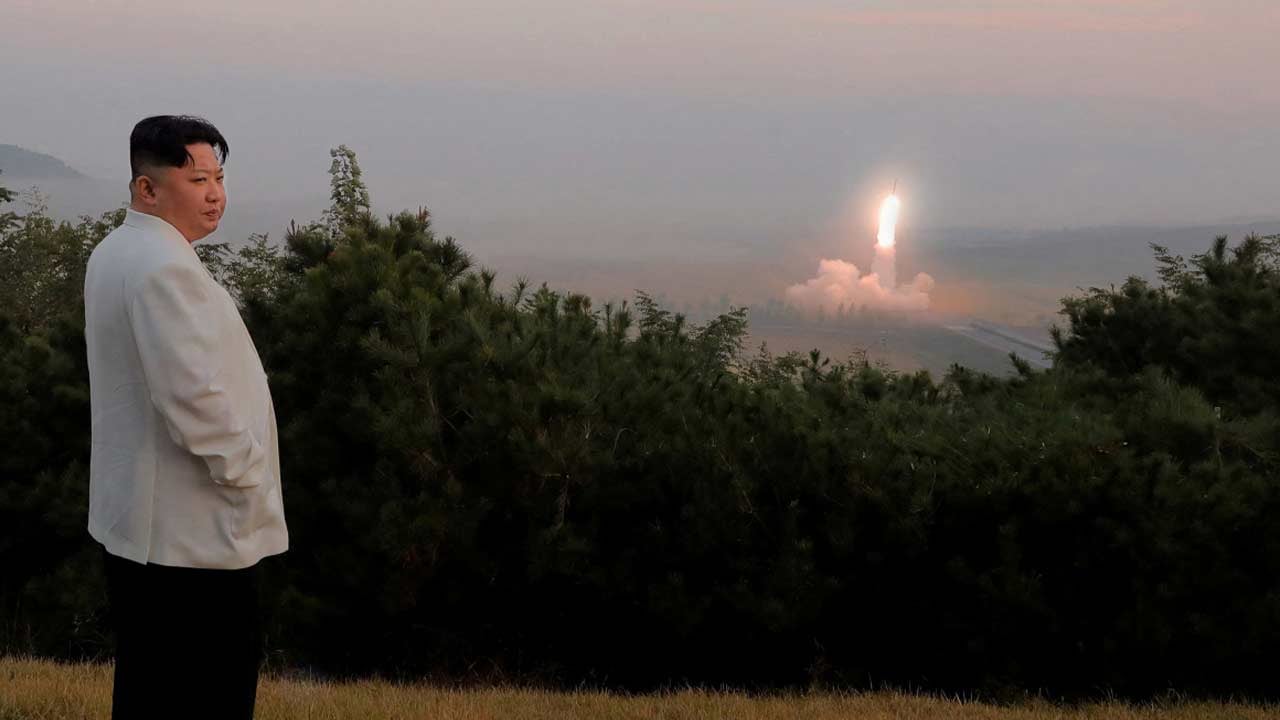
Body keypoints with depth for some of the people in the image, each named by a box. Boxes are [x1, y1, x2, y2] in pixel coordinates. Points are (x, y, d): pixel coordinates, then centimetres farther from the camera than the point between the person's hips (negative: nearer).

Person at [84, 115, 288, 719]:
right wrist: (245, 473, -12)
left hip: (133, 522, 10)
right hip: (194, 534, -10)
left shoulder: (114, 254, 13)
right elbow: (195, 396, -26)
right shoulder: (164, 266, -20)